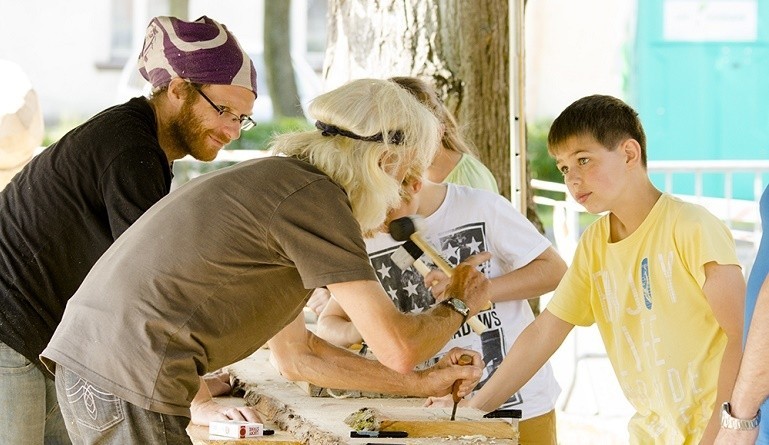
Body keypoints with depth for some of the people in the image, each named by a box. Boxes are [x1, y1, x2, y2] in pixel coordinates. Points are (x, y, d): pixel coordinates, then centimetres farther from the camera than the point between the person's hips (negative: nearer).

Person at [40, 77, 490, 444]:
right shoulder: (316, 196, -9)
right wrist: (458, 305, 10)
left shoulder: (277, 180, 21)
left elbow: (296, 352, 26)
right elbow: (397, 348, -10)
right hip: (129, 383, -10)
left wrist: (421, 383, 28)